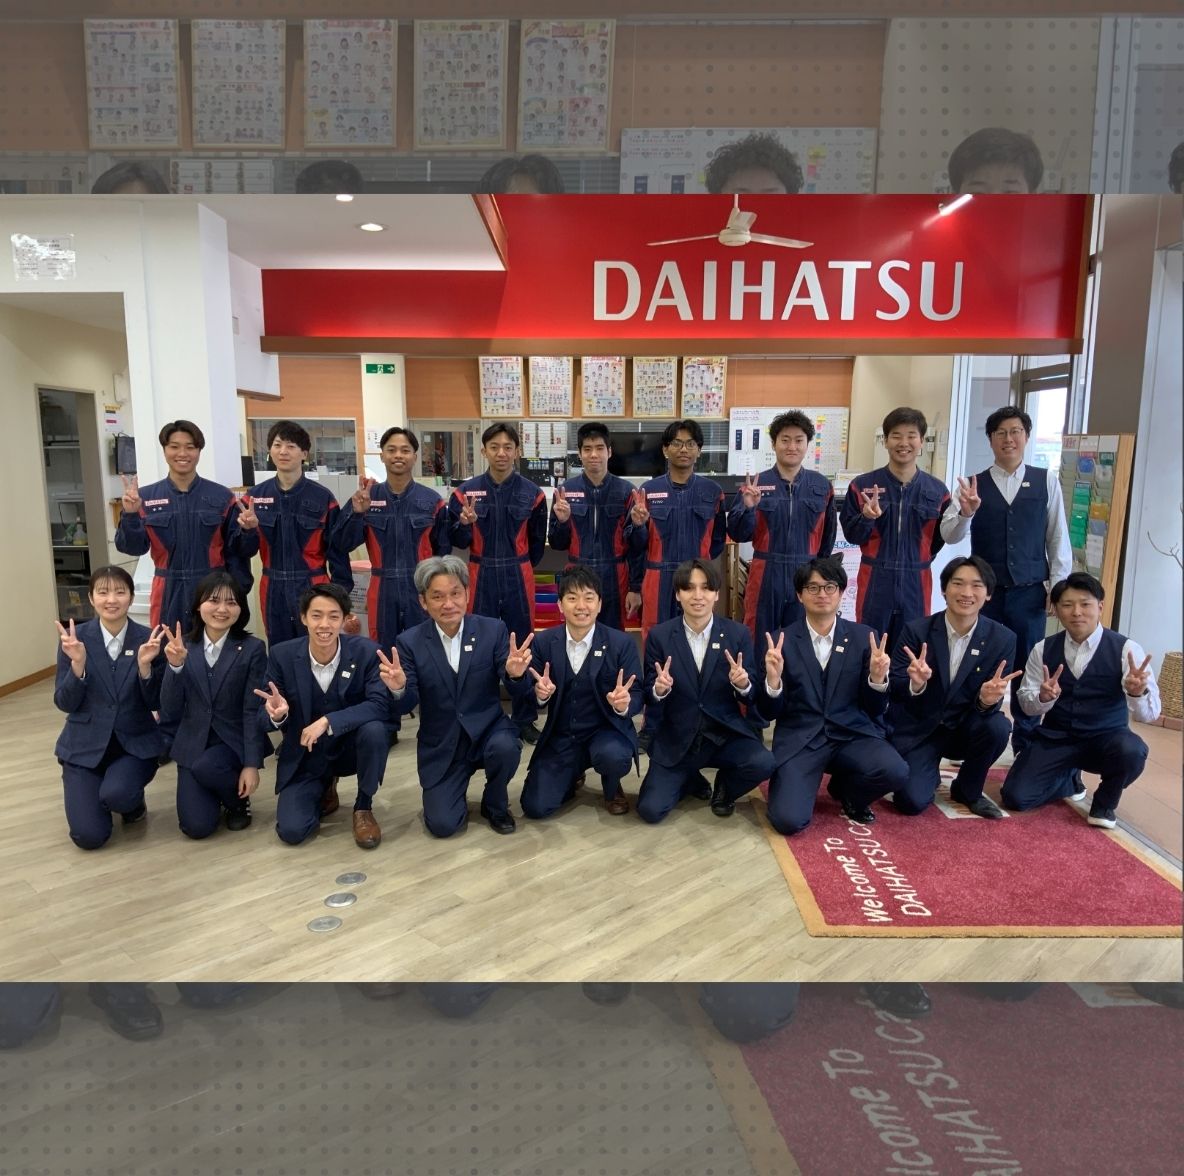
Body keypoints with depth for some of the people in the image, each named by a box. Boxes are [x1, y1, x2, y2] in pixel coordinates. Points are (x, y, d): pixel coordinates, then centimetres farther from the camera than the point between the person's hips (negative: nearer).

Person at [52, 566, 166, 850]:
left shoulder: (149, 639, -8)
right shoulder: (74, 637, -7)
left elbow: (156, 704, -7)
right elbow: (64, 704, -7)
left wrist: (145, 665, -24)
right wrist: (78, 663, -23)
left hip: (135, 743, -1)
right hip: (86, 745, 1)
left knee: (117, 794, -32)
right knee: (89, 836, -10)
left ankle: (135, 801, 7)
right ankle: (100, 793, 25)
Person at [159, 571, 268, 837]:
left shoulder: (252, 649, -9)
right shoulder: (180, 647, -1)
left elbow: (253, 711, -10)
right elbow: (170, 711, -6)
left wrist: (251, 764, -15)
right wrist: (175, 666, -21)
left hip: (234, 742, -2)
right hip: (193, 745, 2)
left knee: (204, 768, -33)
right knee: (196, 826, -11)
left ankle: (237, 798, 1)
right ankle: (215, 794, 24)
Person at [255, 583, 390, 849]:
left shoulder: (366, 651, -17)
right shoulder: (282, 655, -13)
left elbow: (379, 705, -26)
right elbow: (264, 721, -8)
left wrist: (327, 722, -36)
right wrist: (276, 714, -33)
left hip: (350, 747, -1)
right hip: (304, 756, 1)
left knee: (374, 730, -34)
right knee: (291, 831, -16)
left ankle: (363, 808, -7)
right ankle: (324, 789, 20)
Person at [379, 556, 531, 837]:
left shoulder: (493, 630, -8)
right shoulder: (409, 642, -7)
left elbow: (514, 691, -10)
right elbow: (406, 707, -9)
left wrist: (515, 674, -34)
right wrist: (398, 688, -33)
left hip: (488, 729, 0)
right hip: (441, 746, 0)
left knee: (505, 747, -34)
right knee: (443, 825, -12)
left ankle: (495, 805, 1)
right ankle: (455, 795, 27)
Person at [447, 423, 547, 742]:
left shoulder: (532, 493, 0)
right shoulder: (466, 491, -1)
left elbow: (537, 542, 9)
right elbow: (456, 541, 2)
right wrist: (465, 524, -17)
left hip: (519, 579, 0)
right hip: (481, 578, 0)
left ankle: (525, 719, 18)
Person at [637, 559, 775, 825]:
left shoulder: (738, 634, -4)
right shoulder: (659, 636, -5)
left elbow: (751, 698, -1)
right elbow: (650, 699, -2)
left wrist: (743, 685, -24)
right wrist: (659, 690, -25)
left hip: (725, 734, 0)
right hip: (676, 740, 0)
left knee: (762, 763, -29)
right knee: (650, 810, -14)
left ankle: (725, 787, 9)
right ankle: (692, 781, 21)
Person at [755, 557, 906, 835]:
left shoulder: (863, 637, 4)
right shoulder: (781, 641, 0)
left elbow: (874, 710, 5)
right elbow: (769, 713, -1)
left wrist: (877, 677, -15)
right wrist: (773, 679, -21)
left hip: (852, 734, 2)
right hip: (799, 740, -2)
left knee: (896, 772, -27)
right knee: (788, 820, -23)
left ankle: (845, 789, 9)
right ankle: (800, 783, 15)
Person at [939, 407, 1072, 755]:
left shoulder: (1047, 481, 3)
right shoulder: (973, 484, 1)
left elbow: (1058, 536, 4)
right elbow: (949, 536, -7)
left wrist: (1058, 585, -1)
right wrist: (965, 513, -27)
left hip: (1029, 592, 0)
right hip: (984, 592, 0)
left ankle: (1026, 745, 23)